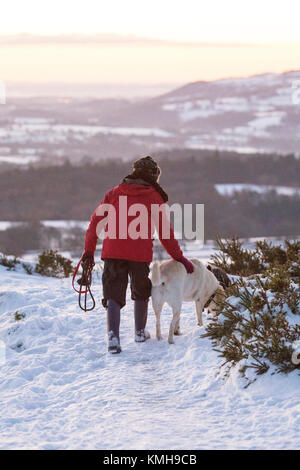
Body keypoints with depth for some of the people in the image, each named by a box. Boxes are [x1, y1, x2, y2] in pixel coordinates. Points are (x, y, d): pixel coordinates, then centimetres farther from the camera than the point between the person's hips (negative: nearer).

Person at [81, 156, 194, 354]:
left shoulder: (115, 192, 13)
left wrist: (89, 250, 11)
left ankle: (113, 335, -20)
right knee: (141, 292, 22)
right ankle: (140, 332, 34)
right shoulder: (154, 197, 5)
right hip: (140, 253, -1)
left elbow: (96, 221, 8)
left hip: (113, 251, 1)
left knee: (114, 294, 0)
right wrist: (179, 257, 13)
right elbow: (165, 233, 5)